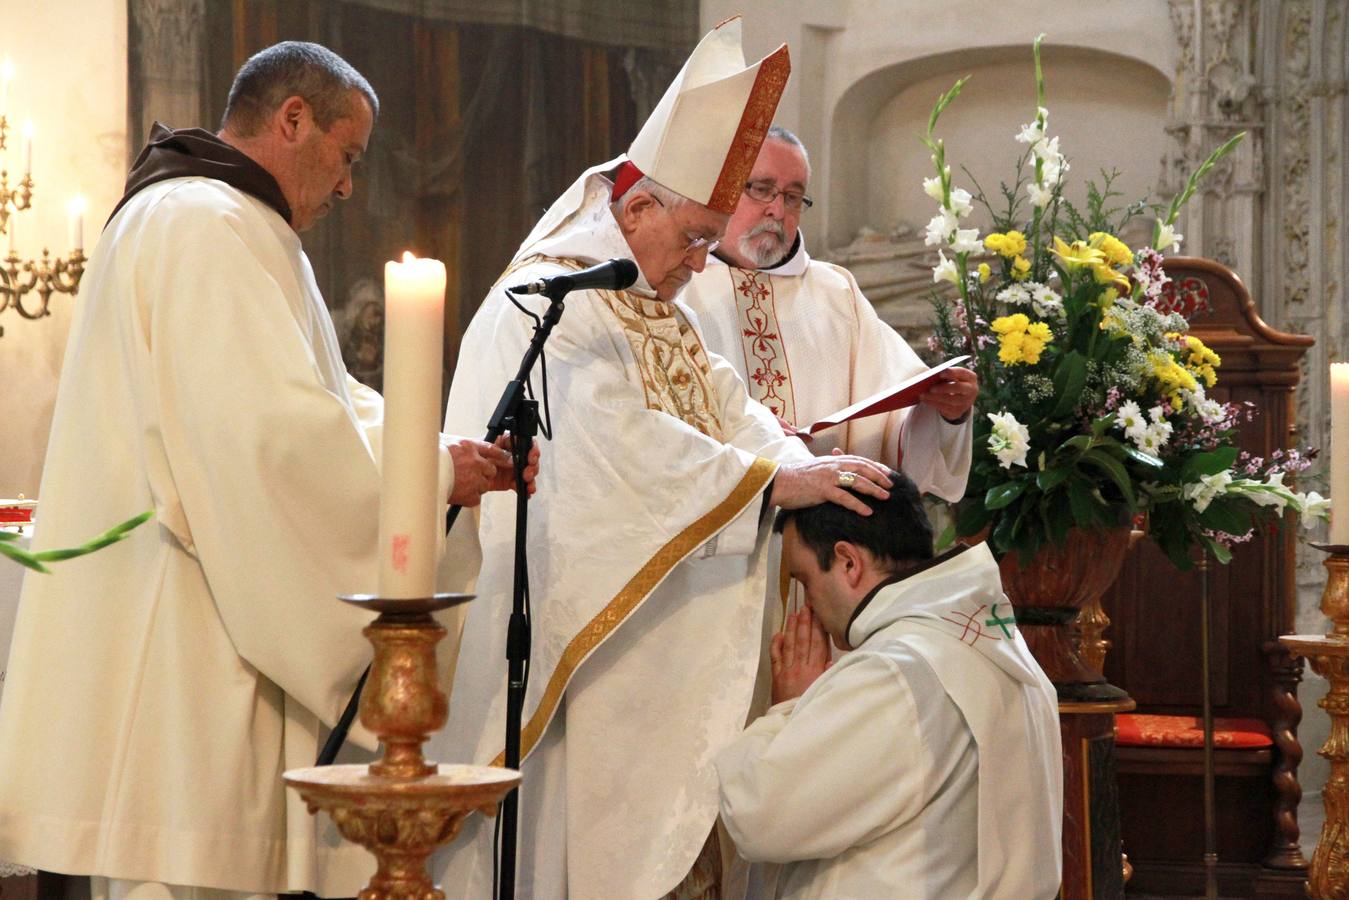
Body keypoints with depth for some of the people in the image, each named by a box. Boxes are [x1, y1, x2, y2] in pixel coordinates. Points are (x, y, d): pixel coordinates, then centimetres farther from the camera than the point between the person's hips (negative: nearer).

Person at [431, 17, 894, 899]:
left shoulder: (660, 314, 16)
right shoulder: (547, 305, -15)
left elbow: (731, 409, 7)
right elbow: (624, 444, -26)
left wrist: (809, 468, -12)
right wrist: (775, 483, -28)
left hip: (651, 642, 9)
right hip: (563, 626, -9)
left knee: (641, 829, 9)